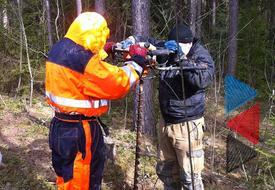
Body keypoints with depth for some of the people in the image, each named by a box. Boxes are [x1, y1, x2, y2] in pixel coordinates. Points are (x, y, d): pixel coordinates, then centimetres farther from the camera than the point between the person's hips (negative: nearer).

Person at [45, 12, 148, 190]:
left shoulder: (60, 49, 4)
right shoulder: (82, 60, -26)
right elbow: (119, 84, -21)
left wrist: (103, 50, 13)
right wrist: (137, 61, -7)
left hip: (62, 127, 10)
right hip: (78, 132, -9)